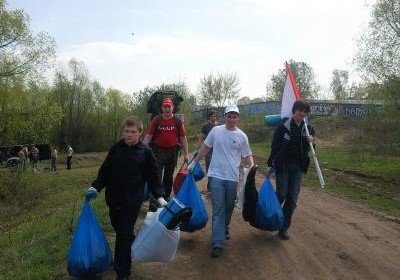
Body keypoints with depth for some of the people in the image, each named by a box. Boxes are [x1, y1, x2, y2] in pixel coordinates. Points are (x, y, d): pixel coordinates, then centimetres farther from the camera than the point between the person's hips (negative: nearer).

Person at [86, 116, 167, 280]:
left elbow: (153, 176, -2)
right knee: (119, 230, 15)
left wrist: (160, 196, -11)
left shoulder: (145, 152, -4)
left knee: (124, 235, -4)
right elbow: (105, 170, 10)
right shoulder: (116, 149, 4)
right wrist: (95, 187, 0)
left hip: (132, 201, -4)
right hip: (114, 199, 4)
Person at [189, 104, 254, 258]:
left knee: (229, 208, 16)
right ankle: (218, 243, -3)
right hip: (216, 175, -1)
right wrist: (194, 162, 12)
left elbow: (247, 155, 5)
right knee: (218, 209, -4)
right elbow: (205, 148, 11)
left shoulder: (242, 136, 2)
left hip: (232, 177, 2)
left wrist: (252, 167, -14)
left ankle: (224, 230, 41)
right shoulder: (216, 131, 1)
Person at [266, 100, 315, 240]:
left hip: (297, 167, 4)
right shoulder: (283, 126, -10)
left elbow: (309, 150, 10)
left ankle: (284, 228, 13)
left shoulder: (308, 128, 2)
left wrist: (310, 141, -12)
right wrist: (270, 165, -8)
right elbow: (274, 146, -7)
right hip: (282, 165, -4)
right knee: (281, 194, -3)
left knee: (293, 197, 4)